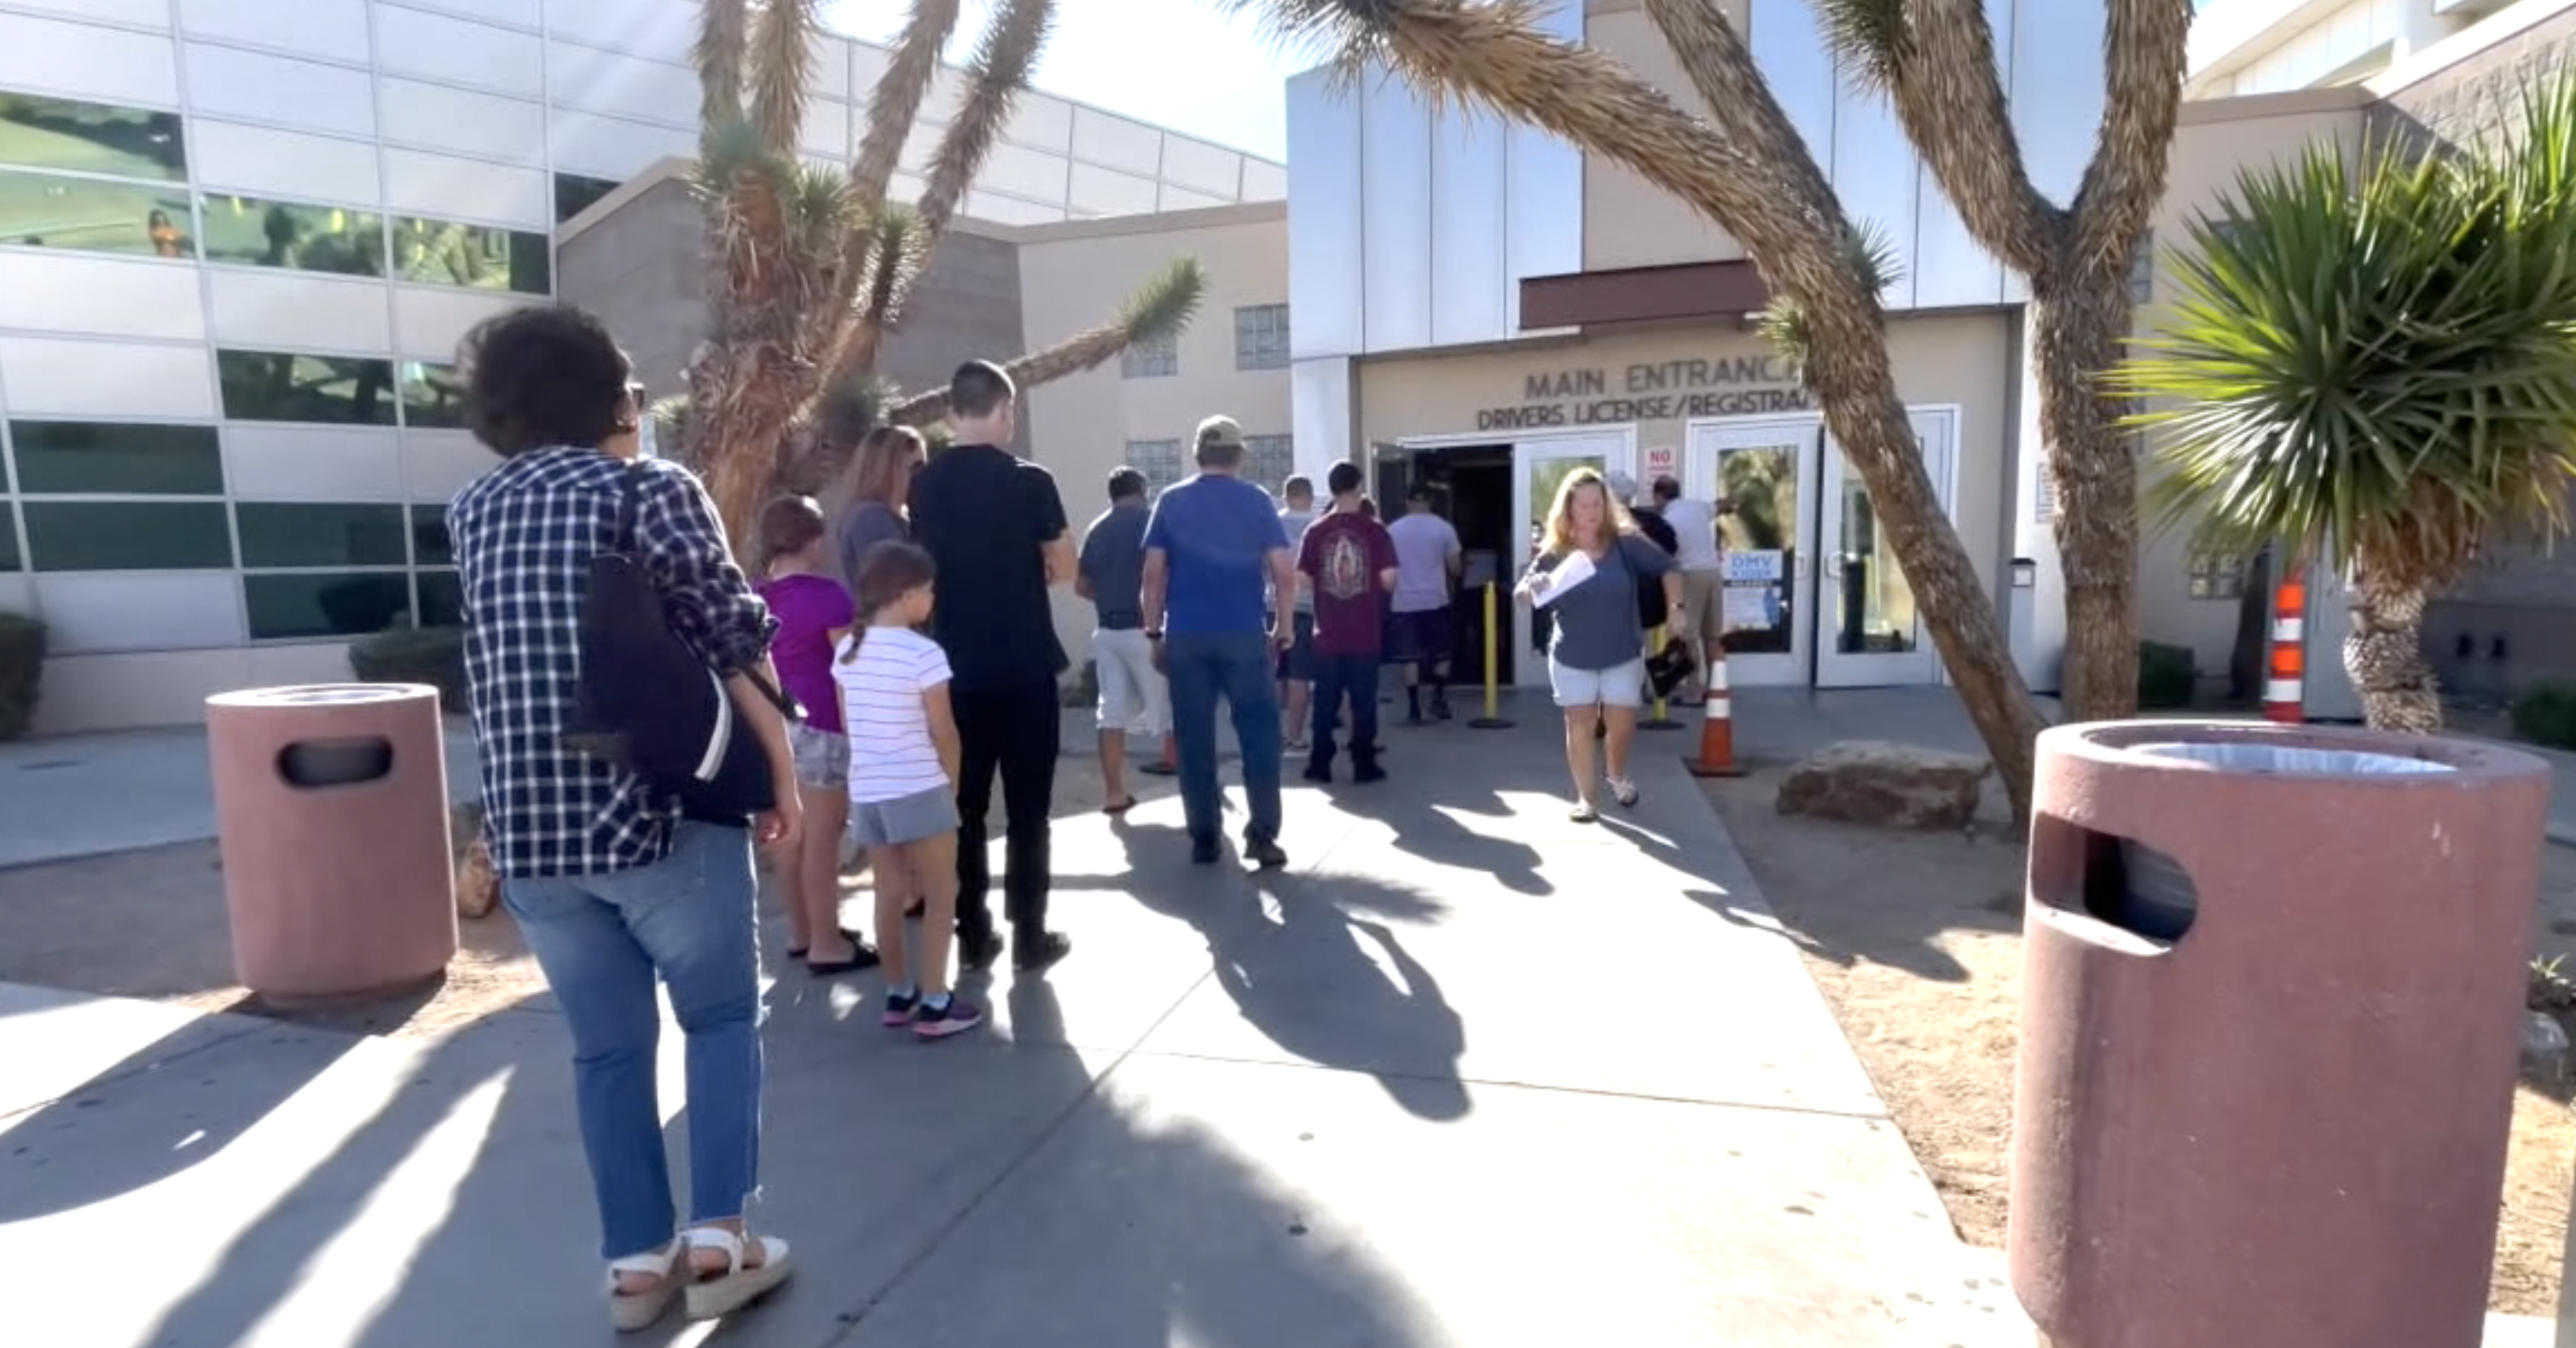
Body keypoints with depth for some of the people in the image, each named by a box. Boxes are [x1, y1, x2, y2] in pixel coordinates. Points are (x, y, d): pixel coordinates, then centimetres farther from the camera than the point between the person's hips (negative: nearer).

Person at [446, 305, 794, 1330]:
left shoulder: (472, 508, 11)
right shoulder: (654, 489, -5)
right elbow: (736, 645, -8)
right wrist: (782, 769, 0)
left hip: (528, 829, 5)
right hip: (663, 813, -5)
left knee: (607, 1047, 15)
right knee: (722, 1020, 13)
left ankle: (636, 1260, 22)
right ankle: (718, 1238, 13)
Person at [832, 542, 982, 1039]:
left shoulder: (847, 651, 4)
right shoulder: (923, 653, -15)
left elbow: (849, 726, 10)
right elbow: (943, 733, -11)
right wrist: (955, 782, 4)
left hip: (865, 791, 6)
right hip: (918, 790, -6)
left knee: (890, 892, 16)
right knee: (941, 893, 6)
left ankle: (899, 996, 26)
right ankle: (935, 1005, 8)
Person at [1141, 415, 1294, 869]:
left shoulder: (1171, 502, 6)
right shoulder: (1257, 501, 3)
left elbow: (1153, 573, 2)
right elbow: (1284, 573, -2)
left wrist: (1153, 628, 8)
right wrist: (1284, 629, 6)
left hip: (1185, 636, 2)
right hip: (1244, 633, -1)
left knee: (1194, 739, 7)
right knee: (1259, 734, 4)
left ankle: (1204, 836, 10)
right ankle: (1262, 834, 1)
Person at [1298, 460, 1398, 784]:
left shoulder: (1316, 531, -2)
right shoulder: (1375, 530, -5)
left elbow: (1303, 580, -2)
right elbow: (1388, 581, -7)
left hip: (1327, 633, 2)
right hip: (1365, 634, -1)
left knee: (1325, 701, 9)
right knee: (1364, 701, 6)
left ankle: (1319, 764, 14)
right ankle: (1364, 764, 10)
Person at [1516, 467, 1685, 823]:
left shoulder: (1625, 543, -11)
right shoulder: (1555, 554, -10)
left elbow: (1666, 568, -3)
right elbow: (1519, 594, -7)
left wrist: (1675, 607, -17)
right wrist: (1532, 588, -31)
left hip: (1623, 655, 0)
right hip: (1572, 658, 0)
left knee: (1623, 725, 4)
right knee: (1580, 725, 4)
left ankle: (1617, 776, 35)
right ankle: (1584, 797, 17)